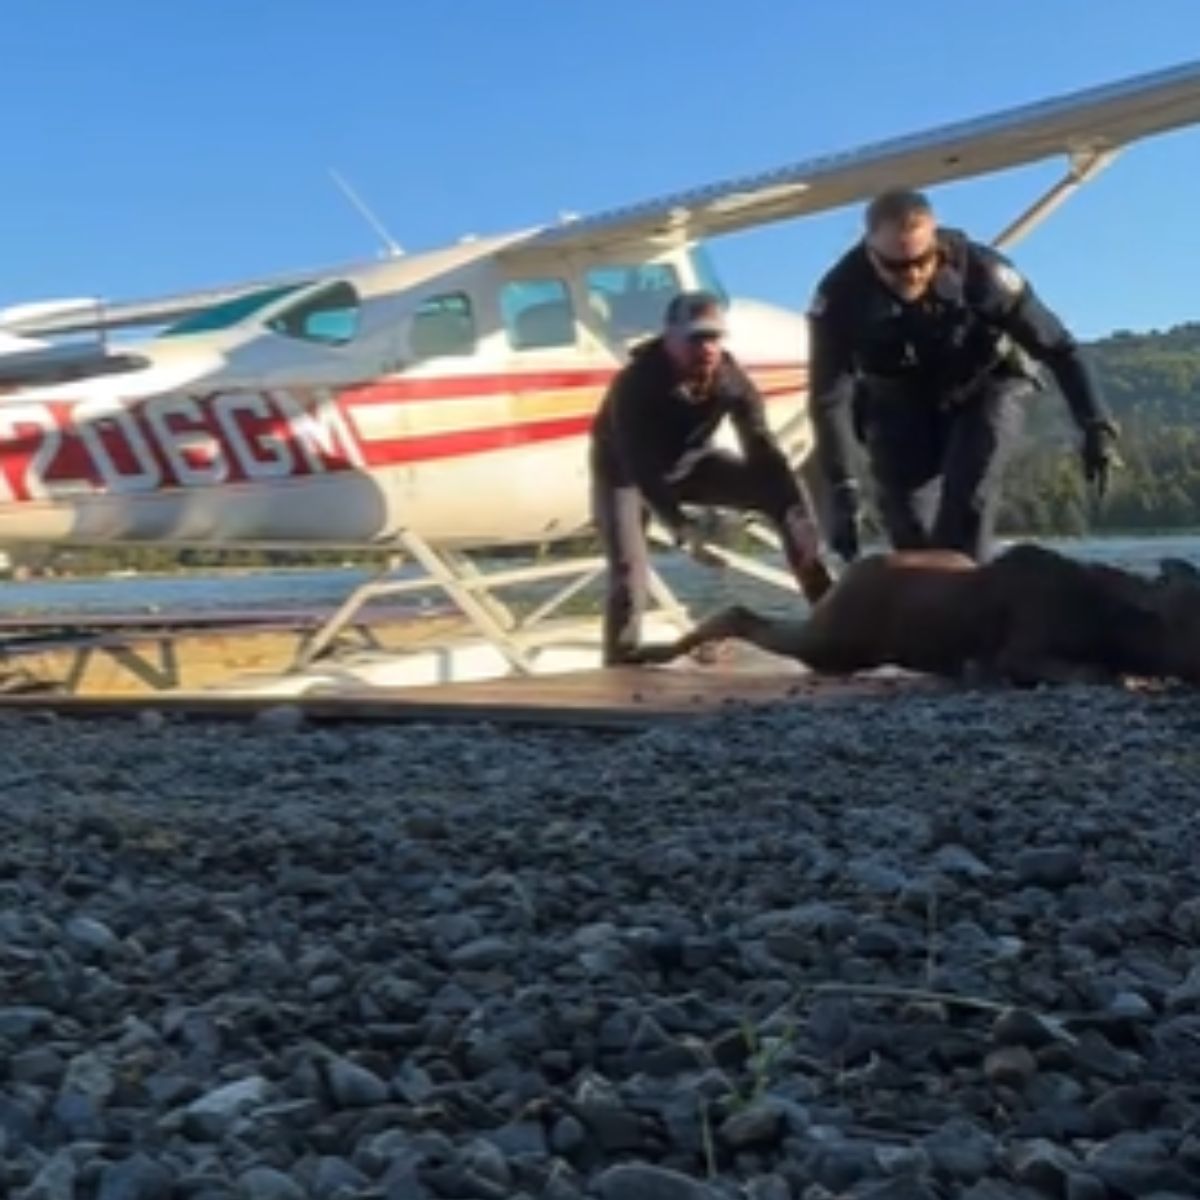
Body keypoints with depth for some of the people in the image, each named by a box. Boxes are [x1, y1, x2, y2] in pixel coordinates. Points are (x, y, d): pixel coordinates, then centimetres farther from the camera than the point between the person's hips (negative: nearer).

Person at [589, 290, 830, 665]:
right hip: (625, 472, -4)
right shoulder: (636, 383, -36)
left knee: (782, 494, -8)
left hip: (690, 462, 4)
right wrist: (681, 528, -51)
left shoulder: (731, 378, -24)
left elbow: (763, 451, -24)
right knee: (629, 575, -21)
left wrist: (798, 515, -34)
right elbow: (640, 469, -40)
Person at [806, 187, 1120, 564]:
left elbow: (1057, 347, -23)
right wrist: (842, 490, -30)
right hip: (899, 404, 1)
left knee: (967, 505, -19)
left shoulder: (980, 271, -31)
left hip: (985, 388, -1)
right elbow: (829, 397, -25)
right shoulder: (840, 294, -30)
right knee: (908, 524, -8)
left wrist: (1097, 425, -30)